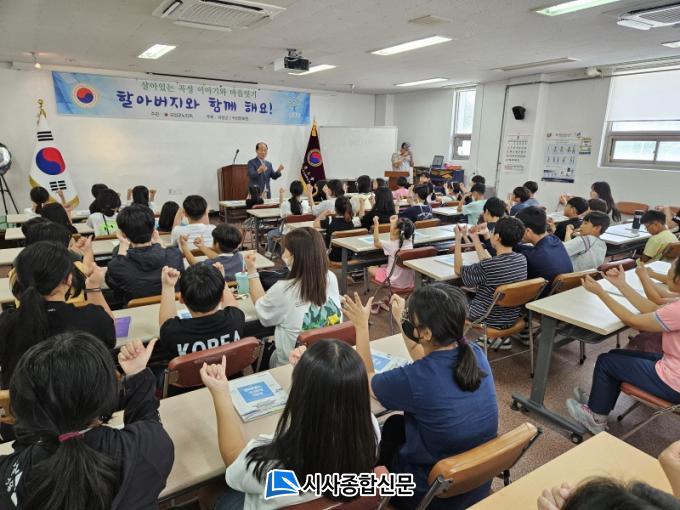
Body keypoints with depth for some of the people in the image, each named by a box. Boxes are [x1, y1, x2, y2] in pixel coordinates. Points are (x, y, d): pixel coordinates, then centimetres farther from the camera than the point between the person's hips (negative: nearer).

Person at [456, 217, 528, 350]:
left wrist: (458, 239, -6)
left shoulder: (486, 267, -30)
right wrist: (475, 238, 11)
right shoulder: (522, 260, -11)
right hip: (512, 319, 5)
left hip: (488, 321, -5)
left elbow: (458, 270, -11)